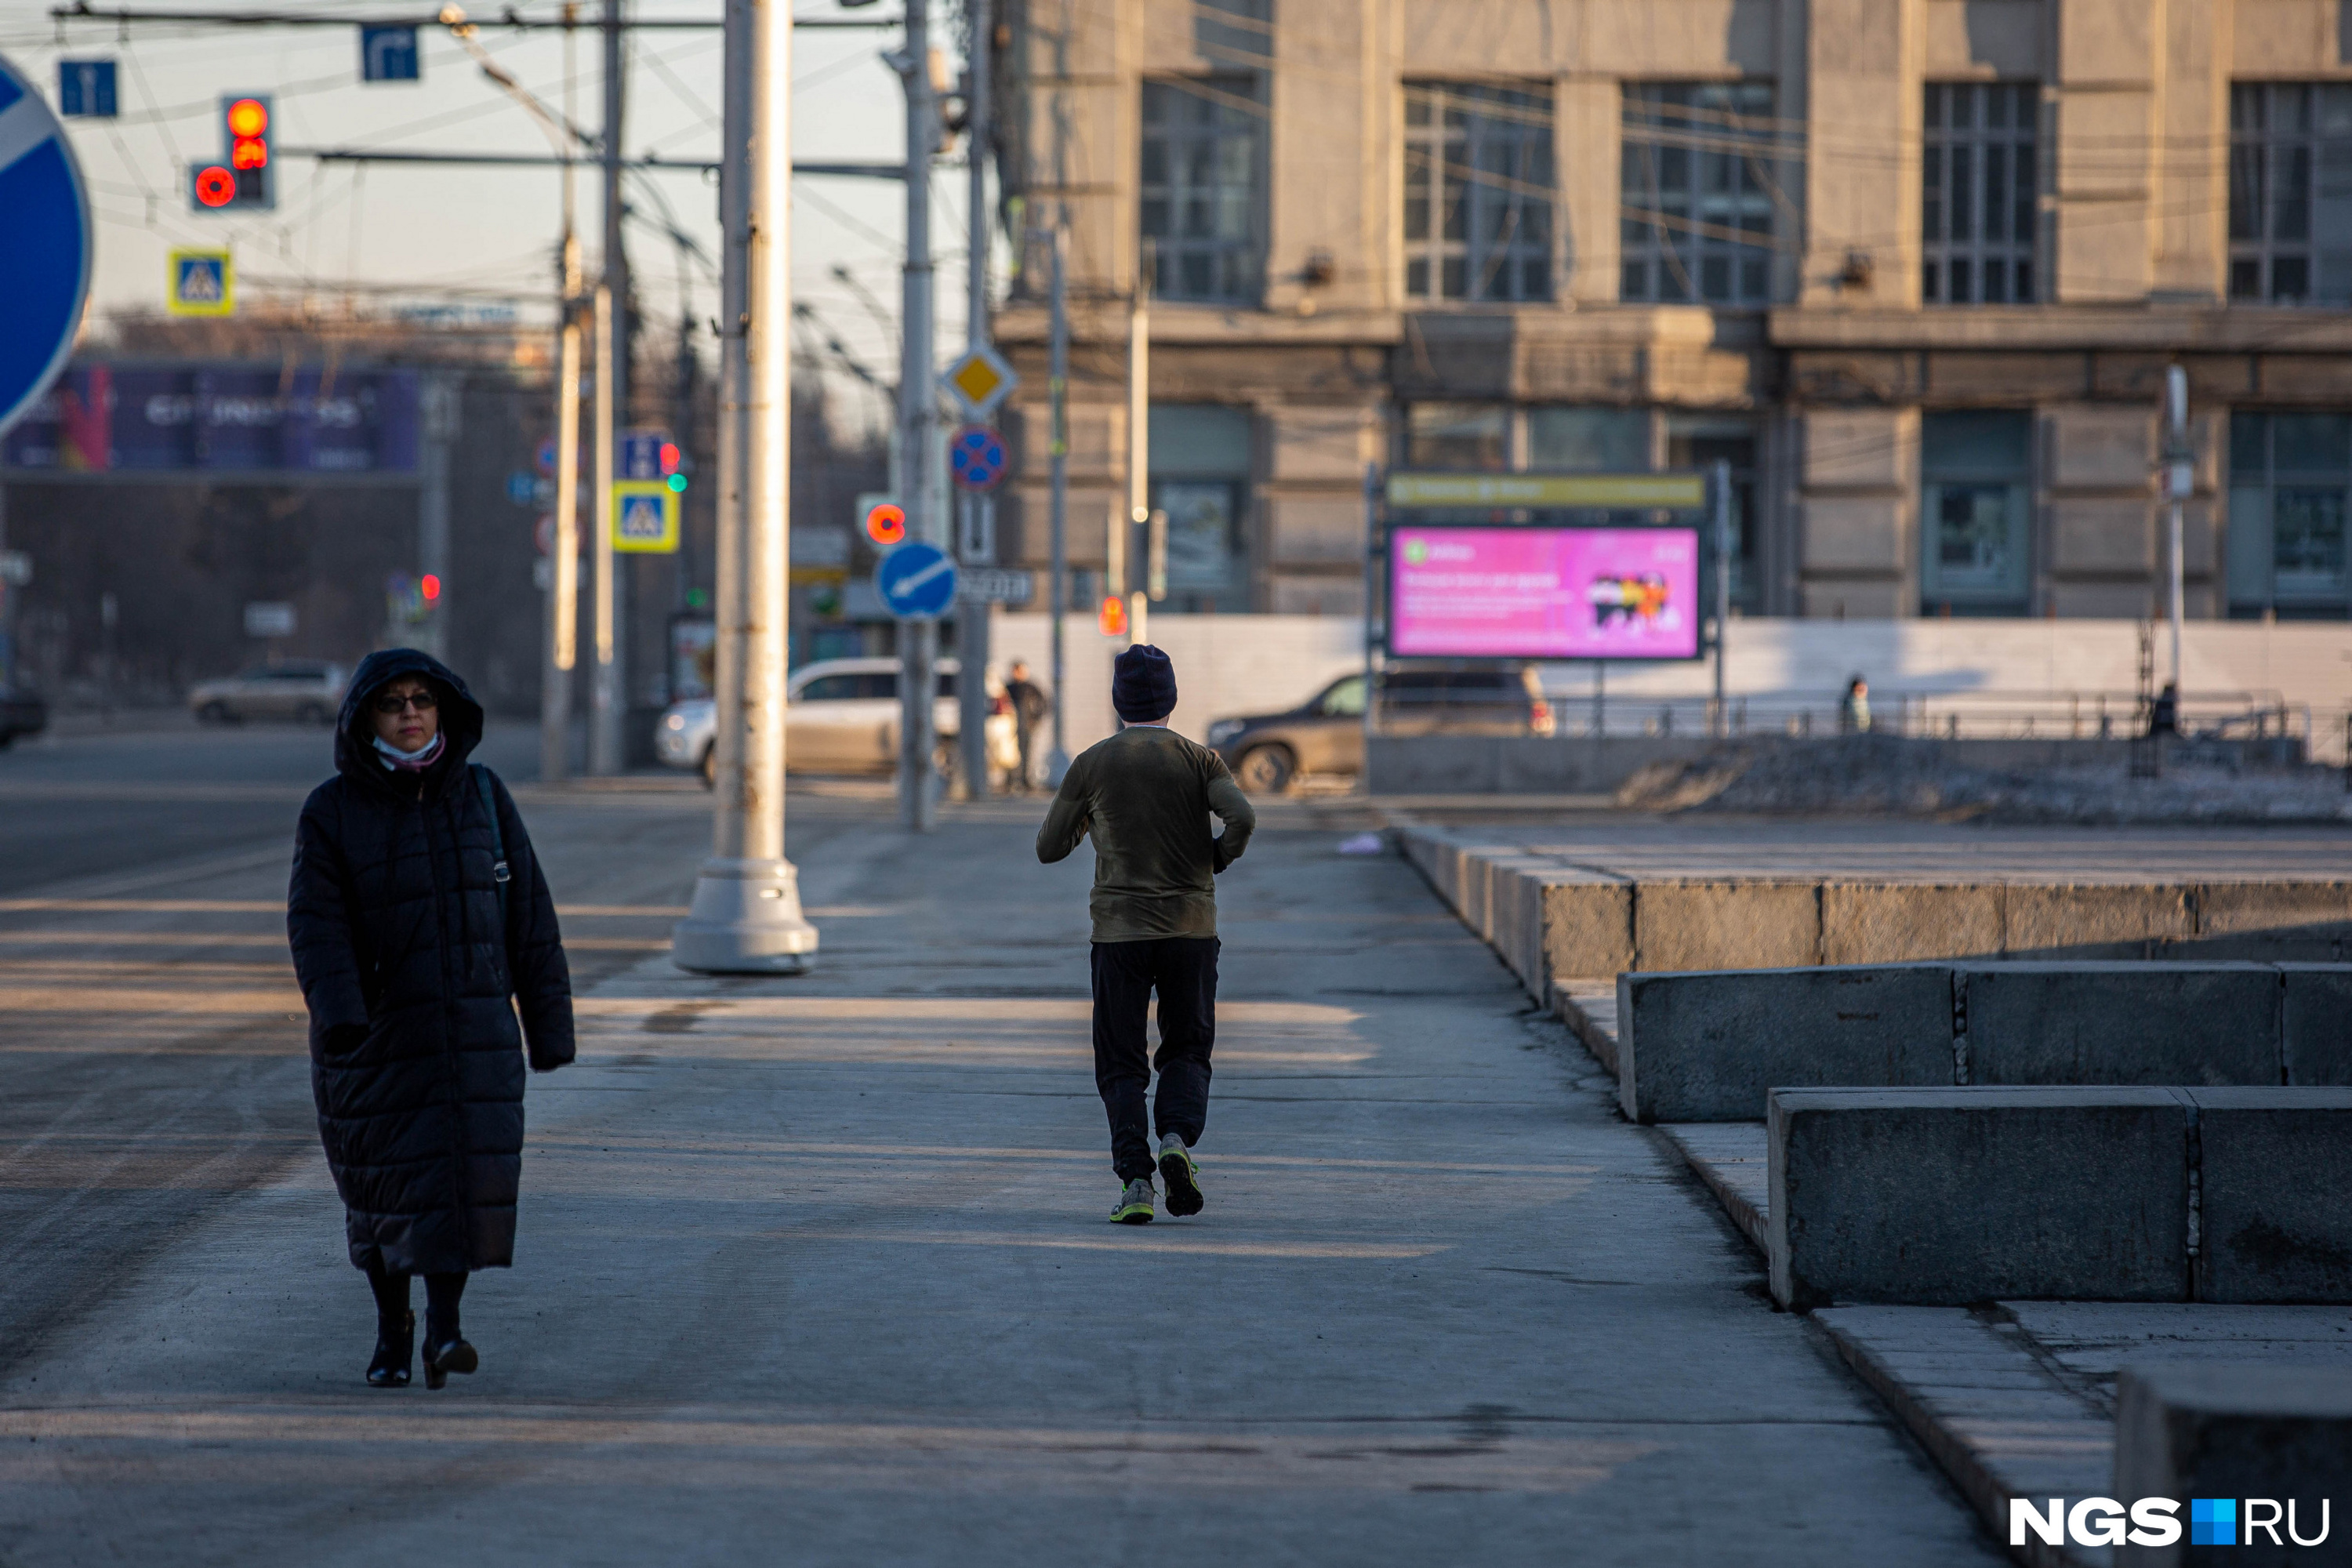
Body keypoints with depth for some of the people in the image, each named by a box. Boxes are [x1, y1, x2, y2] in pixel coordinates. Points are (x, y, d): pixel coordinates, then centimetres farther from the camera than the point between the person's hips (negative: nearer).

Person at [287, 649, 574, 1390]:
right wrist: (337, 1013, -30)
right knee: (384, 1183, 6)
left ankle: (444, 1328, -11)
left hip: (474, 1026, 1)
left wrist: (549, 1019, 1)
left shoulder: (483, 796, 2)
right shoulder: (332, 812, -5)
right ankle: (391, 1326, 24)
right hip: (376, 1031, -1)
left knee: (466, 1173, -12)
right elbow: (316, 923, -14)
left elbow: (529, 914, 4)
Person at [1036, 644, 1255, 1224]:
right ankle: (1176, 1138, -16)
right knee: (1187, 1052, 13)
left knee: (1121, 1065, 5)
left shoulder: (1090, 766, 1)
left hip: (1119, 930, 0)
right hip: (1191, 926, 0)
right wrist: (1220, 857, 4)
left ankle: (1135, 1181, -11)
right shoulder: (1200, 760, 1)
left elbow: (1048, 848, 5)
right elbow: (1243, 817, -17)